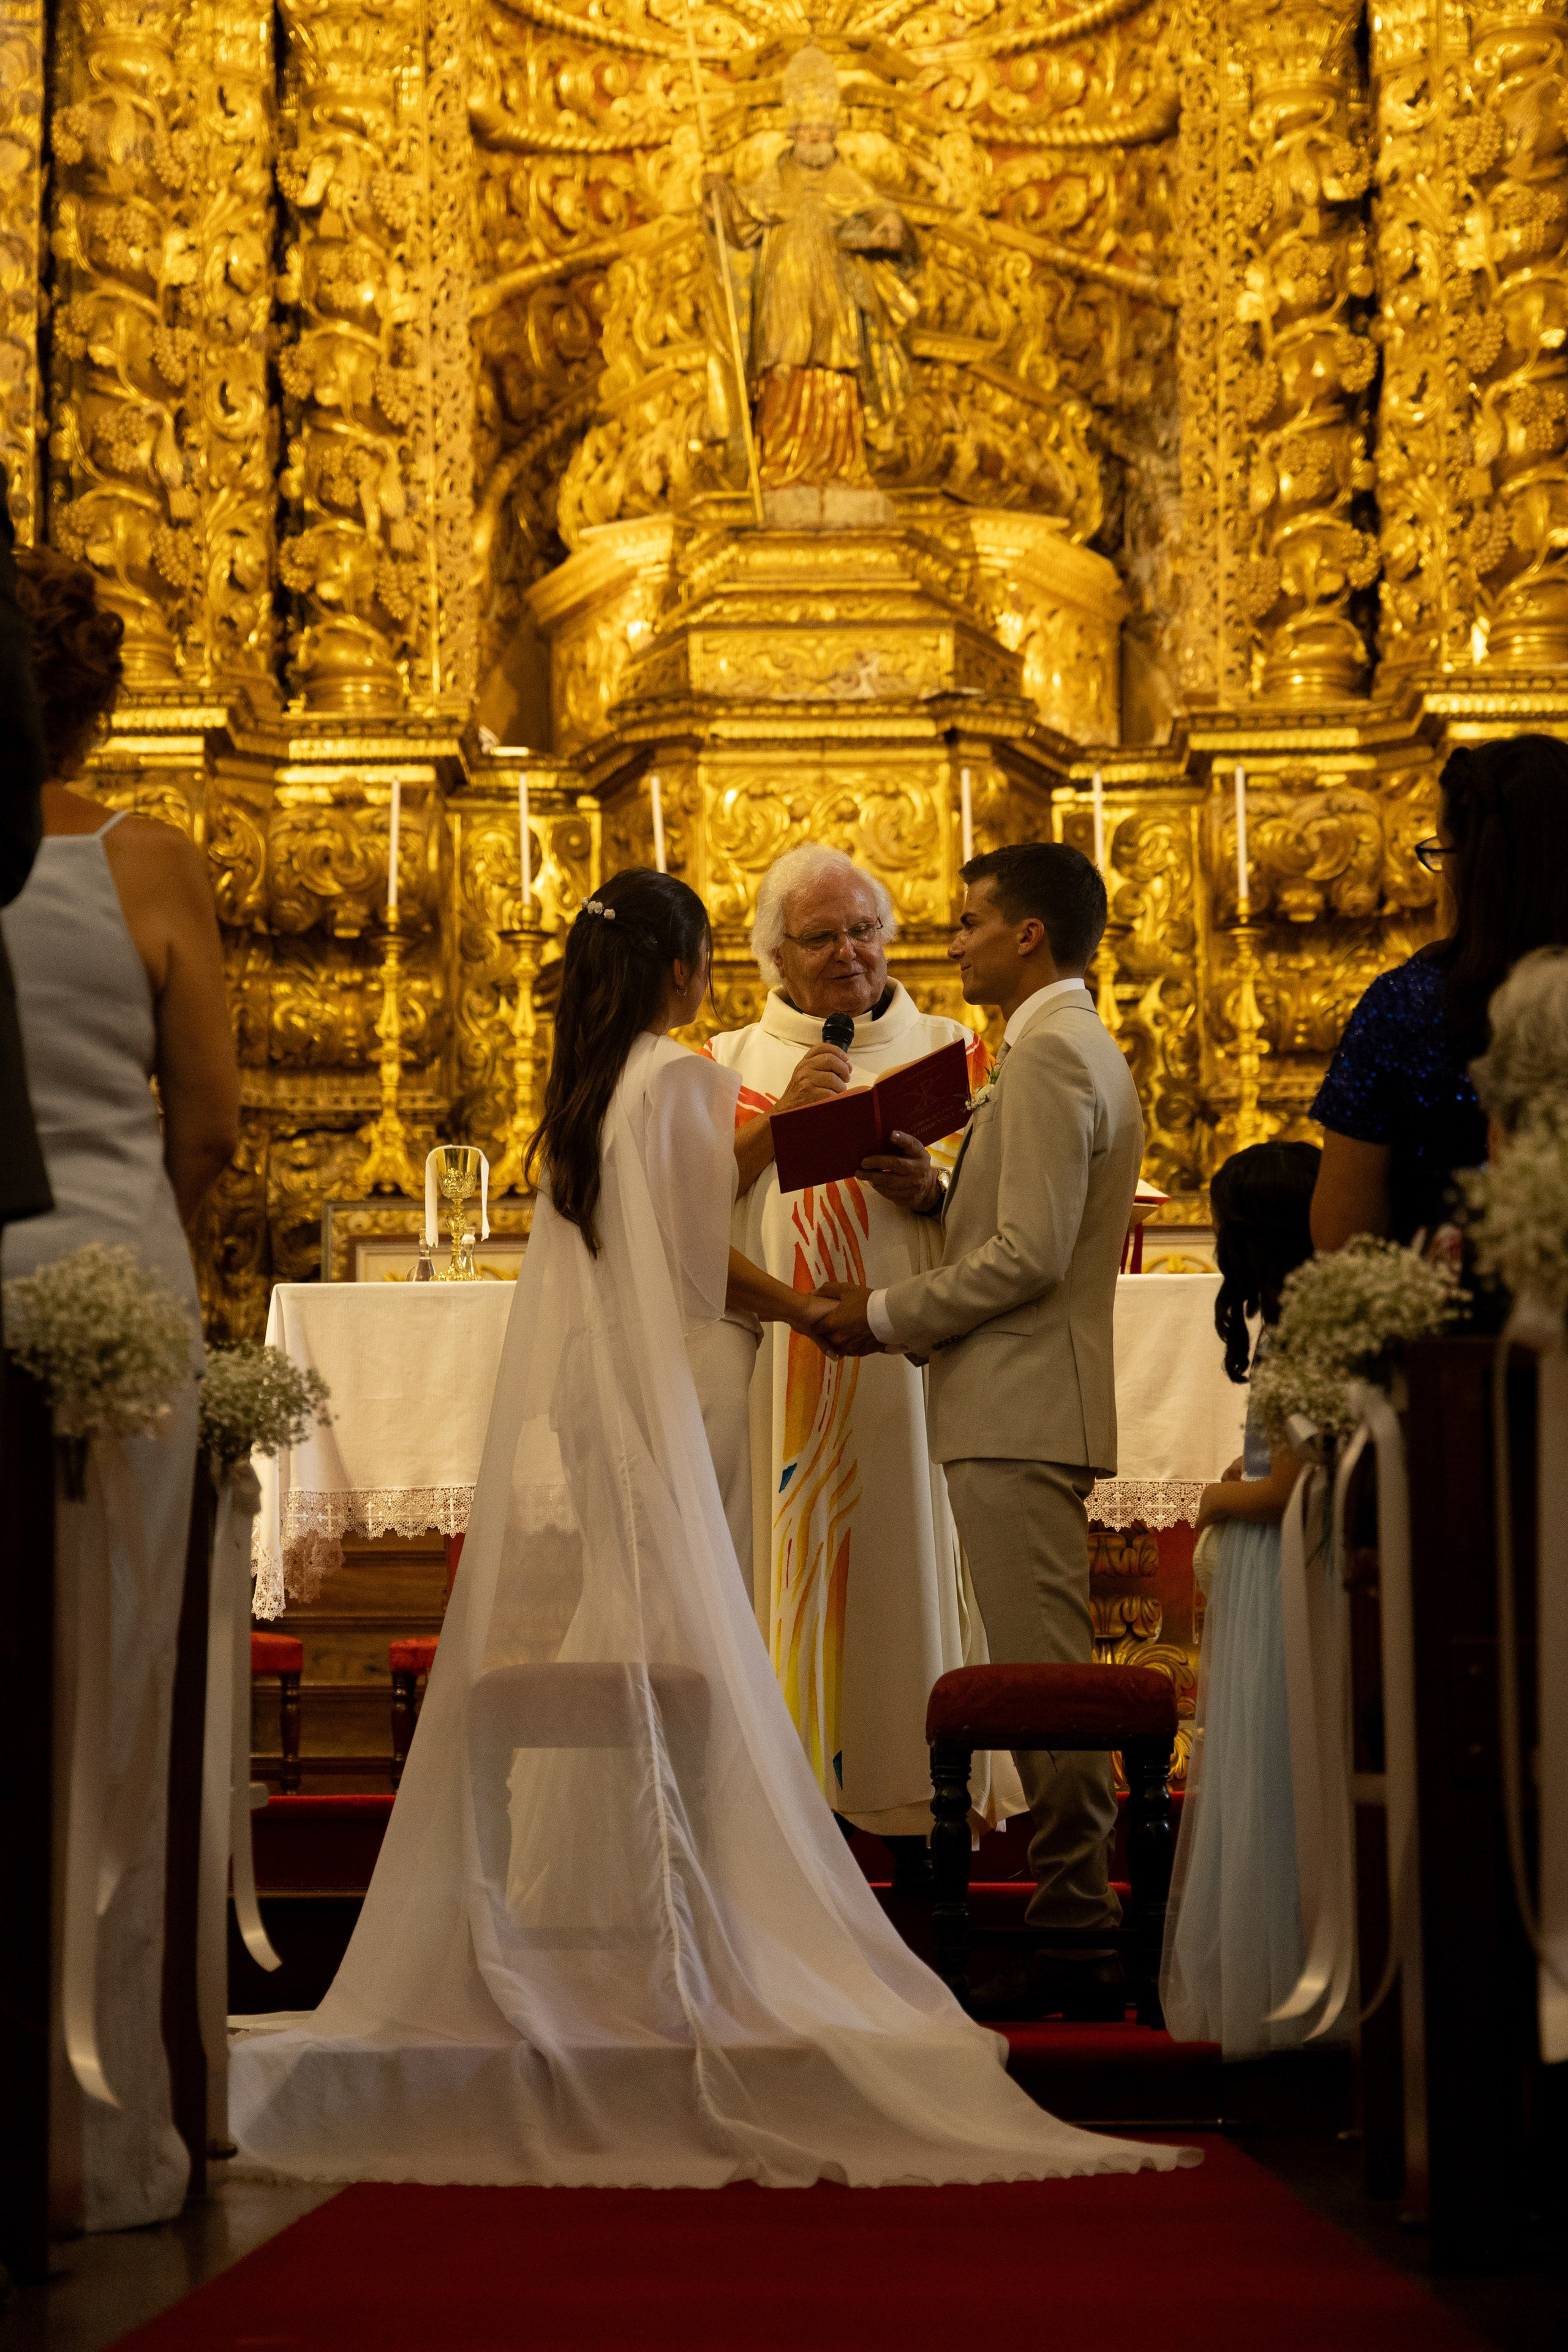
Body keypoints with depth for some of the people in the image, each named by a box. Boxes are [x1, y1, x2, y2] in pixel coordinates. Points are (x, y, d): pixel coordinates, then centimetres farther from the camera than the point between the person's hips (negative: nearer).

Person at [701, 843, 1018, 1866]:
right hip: (781, 1355, 0)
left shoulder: (949, 1050, 13)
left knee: (911, 1556, -4)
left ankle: (925, 1799, -1)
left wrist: (932, 1193, -10)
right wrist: (782, 1115, -11)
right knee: (789, 1558, -4)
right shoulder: (732, 1064, 13)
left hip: (911, 1352, 0)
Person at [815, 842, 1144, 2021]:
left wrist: (890, 1315, -10)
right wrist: (933, 1185, 9)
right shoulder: (1079, 1050, 20)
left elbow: (1029, 1254, -20)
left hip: (1021, 1410, -11)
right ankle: (1080, 1920, 16)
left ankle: (1080, 1940, -5)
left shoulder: (1050, 1054, -13)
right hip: (1024, 1405, 11)